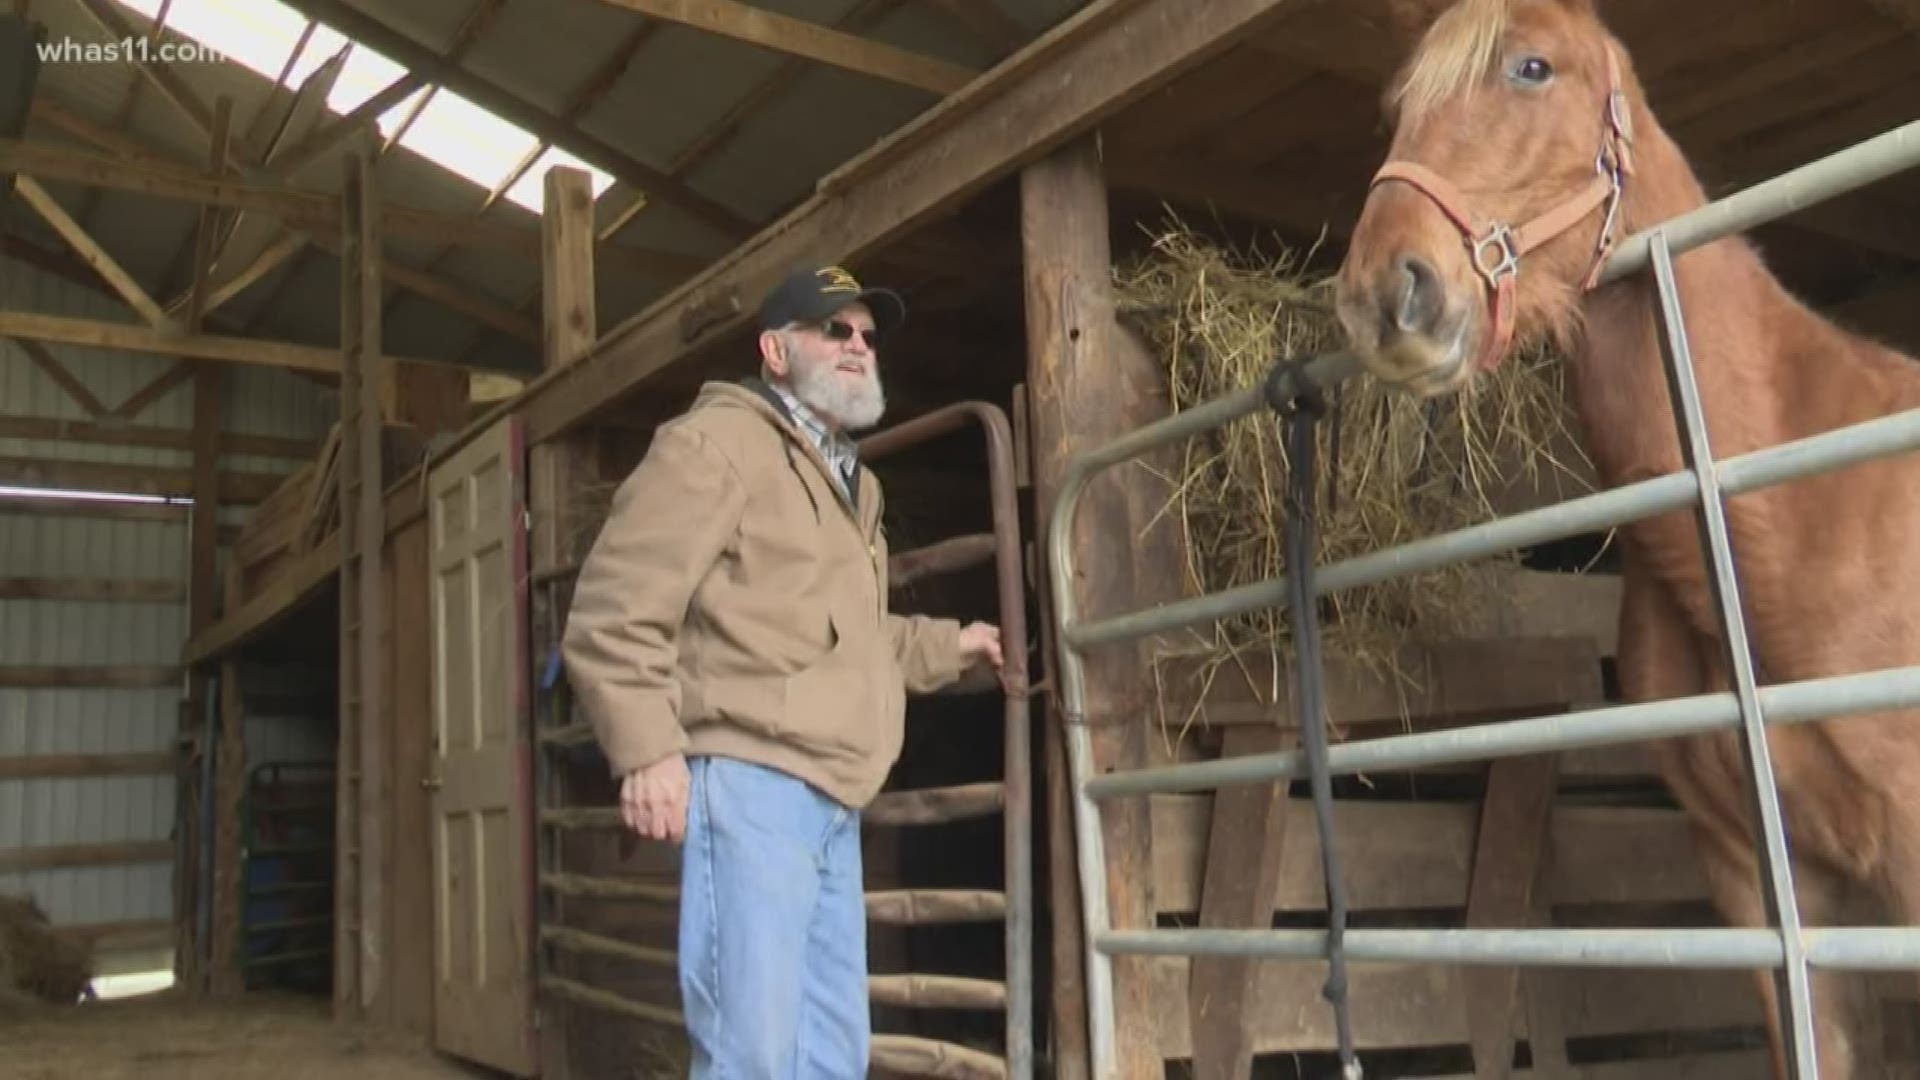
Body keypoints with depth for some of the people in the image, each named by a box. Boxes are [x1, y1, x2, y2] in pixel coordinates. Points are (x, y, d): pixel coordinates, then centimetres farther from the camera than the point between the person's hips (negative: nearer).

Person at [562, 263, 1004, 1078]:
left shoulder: (850, 482, 26)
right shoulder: (718, 438, -5)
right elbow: (617, 605, -14)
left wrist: (950, 646, 32)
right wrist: (647, 749, -22)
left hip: (832, 802, 10)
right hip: (749, 781, -9)